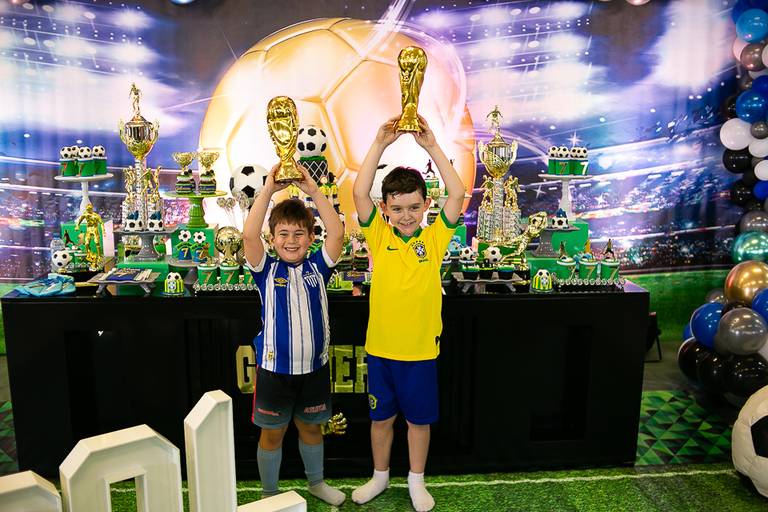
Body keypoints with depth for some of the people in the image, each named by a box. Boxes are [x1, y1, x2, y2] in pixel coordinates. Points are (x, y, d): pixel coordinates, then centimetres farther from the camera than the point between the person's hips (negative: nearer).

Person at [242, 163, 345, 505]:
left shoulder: (318, 267, -1)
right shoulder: (267, 270, -6)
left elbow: (337, 232, -15)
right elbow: (249, 235, -22)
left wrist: (313, 191, -19)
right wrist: (268, 190, -24)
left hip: (314, 366, 2)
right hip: (274, 367, -2)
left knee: (311, 426, 21)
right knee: (272, 433, 13)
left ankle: (316, 482, 44)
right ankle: (270, 495, 34)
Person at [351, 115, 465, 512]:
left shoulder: (434, 238, -5)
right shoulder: (378, 237, -4)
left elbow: (457, 195, -16)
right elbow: (359, 193, -16)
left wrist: (431, 146, -20)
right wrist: (380, 144, -22)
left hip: (421, 349, -1)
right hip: (380, 347, 1)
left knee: (419, 418, 16)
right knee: (381, 417, 18)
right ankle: (380, 476, 41)